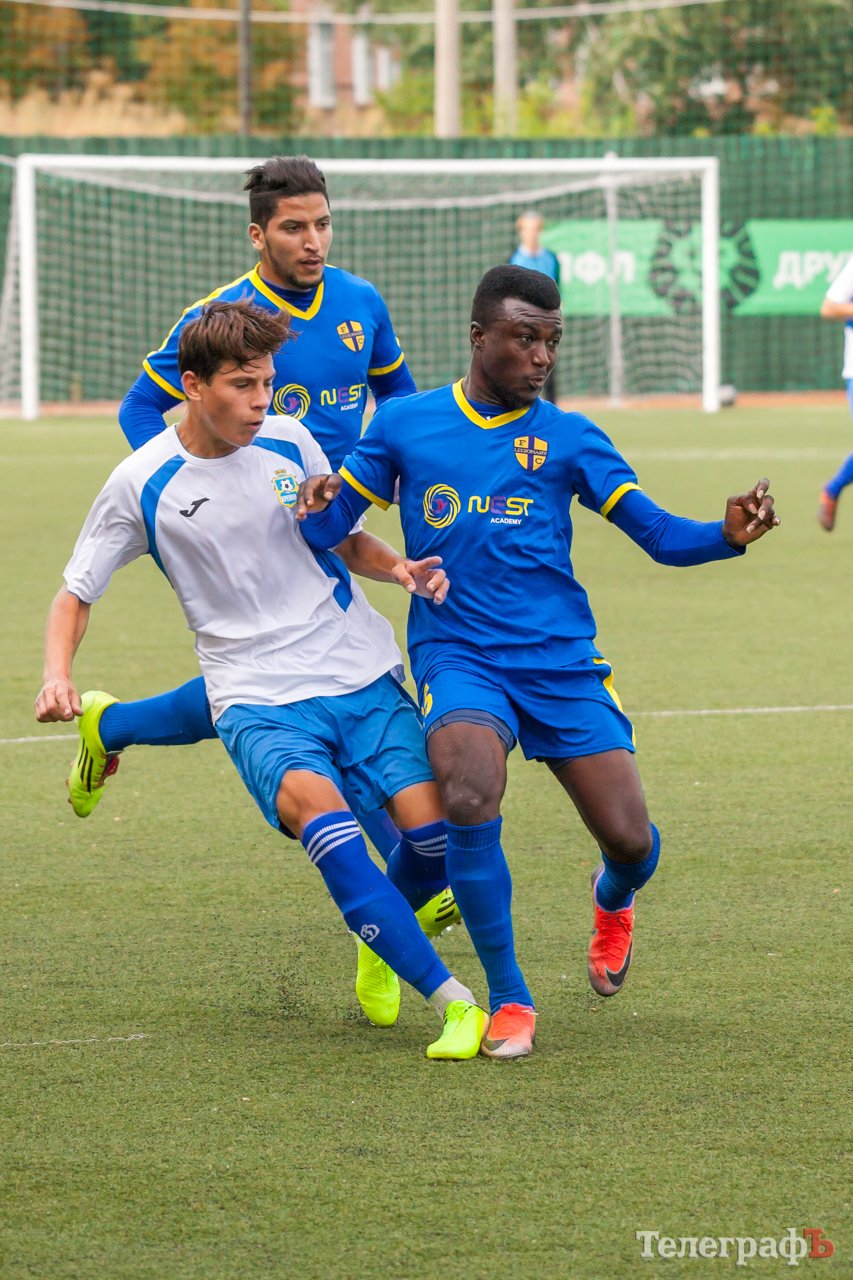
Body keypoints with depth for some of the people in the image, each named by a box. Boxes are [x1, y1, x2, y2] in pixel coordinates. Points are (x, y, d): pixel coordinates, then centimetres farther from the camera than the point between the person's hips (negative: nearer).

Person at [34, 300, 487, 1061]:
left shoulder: (290, 443, 3)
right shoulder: (142, 484, -4)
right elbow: (76, 594, 6)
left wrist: (400, 569, -2)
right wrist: (58, 676, -11)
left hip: (361, 674, 3)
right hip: (257, 698, -3)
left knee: (433, 829, -14)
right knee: (313, 803, -32)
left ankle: (382, 938, 24)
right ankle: (453, 1002, -31)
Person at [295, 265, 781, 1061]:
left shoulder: (567, 437, 7)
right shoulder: (404, 427, 6)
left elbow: (659, 535, 2)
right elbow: (326, 523, 10)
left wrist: (727, 537, -18)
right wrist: (311, 511, -14)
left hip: (563, 662, 1)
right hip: (458, 659, -1)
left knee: (630, 842, -7)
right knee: (468, 800, -30)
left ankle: (612, 902, 35)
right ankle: (507, 1000, -11)